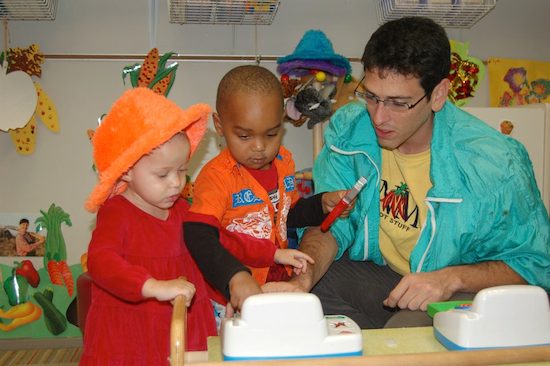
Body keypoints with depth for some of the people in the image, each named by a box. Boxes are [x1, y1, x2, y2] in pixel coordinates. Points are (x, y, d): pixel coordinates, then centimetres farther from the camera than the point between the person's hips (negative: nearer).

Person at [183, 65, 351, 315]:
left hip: (280, 284, 6)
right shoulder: (216, 177, -18)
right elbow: (199, 238, -28)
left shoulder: (283, 161, 5)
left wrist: (323, 204, 7)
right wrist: (235, 276, -42)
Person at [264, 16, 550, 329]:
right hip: (372, 270, 4)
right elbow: (329, 222, -7)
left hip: (464, 291, -4)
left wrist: (454, 278, -27)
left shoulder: (495, 166, -22)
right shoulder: (349, 130, -11)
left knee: (408, 328, -35)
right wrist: (304, 279, -28)